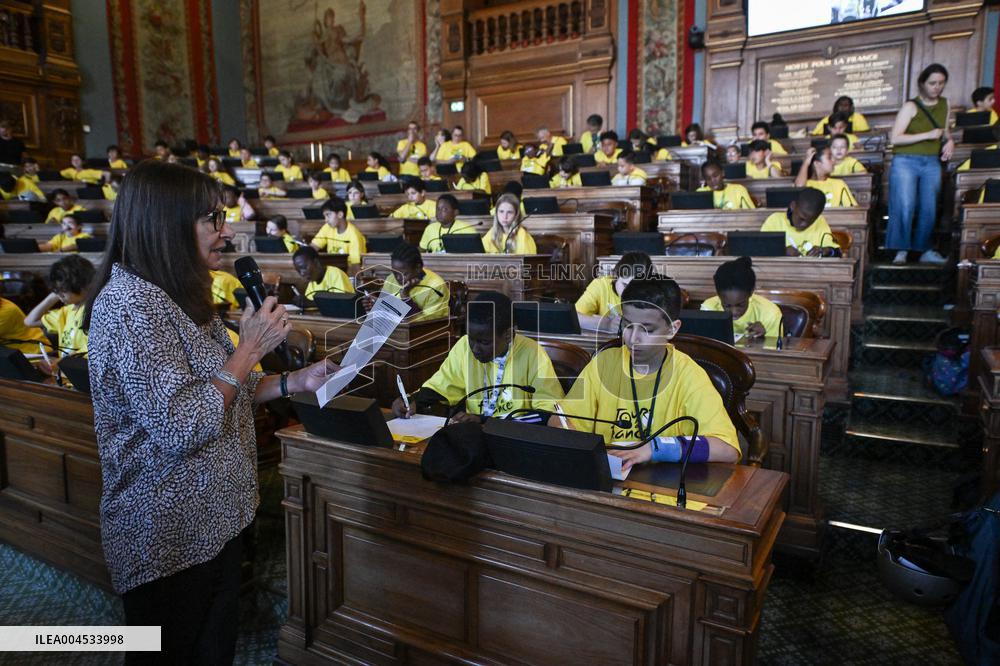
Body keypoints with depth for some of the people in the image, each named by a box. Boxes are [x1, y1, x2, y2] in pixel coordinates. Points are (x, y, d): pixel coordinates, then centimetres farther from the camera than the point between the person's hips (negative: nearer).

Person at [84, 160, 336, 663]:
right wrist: (251, 348, -20)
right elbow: (182, 427, -27)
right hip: (170, 536, -9)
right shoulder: (129, 305, -22)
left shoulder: (179, 296, 8)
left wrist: (295, 382, 1)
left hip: (212, 519, 9)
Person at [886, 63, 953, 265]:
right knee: (905, 207, -10)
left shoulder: (944, 105, 13)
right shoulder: (911, 106, -4)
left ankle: (925, 250, 12)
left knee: (929, 209, 3)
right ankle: (901, 250, -4)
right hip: (906, 162, -5)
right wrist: (927, 135, -17)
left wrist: (949, 141, 4)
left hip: (932, 163, 5)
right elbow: (894, 138, -13)